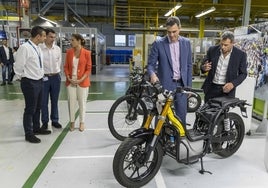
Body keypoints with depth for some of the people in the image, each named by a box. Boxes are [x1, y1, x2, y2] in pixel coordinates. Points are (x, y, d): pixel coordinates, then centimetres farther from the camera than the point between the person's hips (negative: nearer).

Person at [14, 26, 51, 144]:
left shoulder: (38, 48, 8)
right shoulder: (24, 48, -18)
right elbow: (18, 67, -15)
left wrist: (41, 75, 13)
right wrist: (23, 78, -2)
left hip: (39, 81, 8)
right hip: (30, 82, -8)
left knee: (38, 107, 19)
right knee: (30, 109, 2)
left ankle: (36, 128, 36)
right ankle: (28, 134, 17)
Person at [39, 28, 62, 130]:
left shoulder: (58, 49, 3)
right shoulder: (39, 48, -10)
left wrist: (56, 72, 11)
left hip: (56, 77, 4)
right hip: (44, 77, -3)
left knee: (55, 101, 12)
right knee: (44, 102, 6)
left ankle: (55, 120, 25)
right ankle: (45, 122, 20)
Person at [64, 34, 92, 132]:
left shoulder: (86, 53, -6)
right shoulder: (69, 52, 4)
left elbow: (88, 68, -5)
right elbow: (66, 67, 6)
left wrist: (81, 80, -13)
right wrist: (69, 78, -7)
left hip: (82, 82, -2)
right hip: (71, 81, 3)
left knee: (82, 102, 6)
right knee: (71, 102, 6)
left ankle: (82, 123, 21)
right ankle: (72, 122, 21)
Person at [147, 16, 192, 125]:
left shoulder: (186, 43, 5)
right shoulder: (158, 44, -5)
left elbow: (189, 65, 9)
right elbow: (151, 64, -4)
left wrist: (189, 85, 6)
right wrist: (152, 74, -26)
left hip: (181, 84, 3)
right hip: (164, 85, -3)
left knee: (182, 115, 9)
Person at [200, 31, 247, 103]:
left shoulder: (240, 54, -6)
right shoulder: (212, 50, -2)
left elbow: (243, 73, 1)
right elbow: (203, 65, 7)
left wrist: (233, 84, -16)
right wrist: (204, 68, -18)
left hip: (226, 89, -2)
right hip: (211, 88, 2)